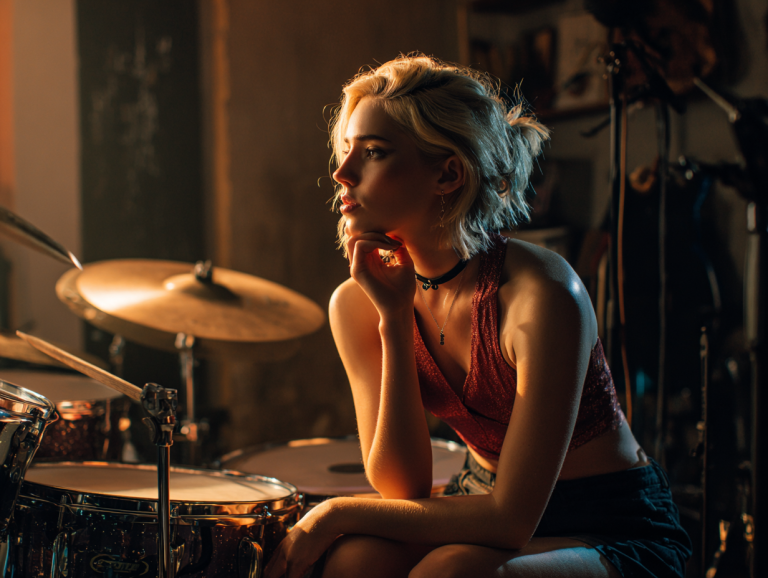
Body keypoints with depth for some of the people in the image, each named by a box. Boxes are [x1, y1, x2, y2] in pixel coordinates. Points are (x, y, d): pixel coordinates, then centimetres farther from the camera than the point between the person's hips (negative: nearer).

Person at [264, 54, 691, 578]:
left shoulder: (541, 294, -26)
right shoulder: (357, 304, -8)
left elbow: (512, 519, -25)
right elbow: (402, 486, -12)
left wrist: (337, 513, -21)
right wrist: (394, 320, -20)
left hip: (615, 531, -4)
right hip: (486, 510, 4)